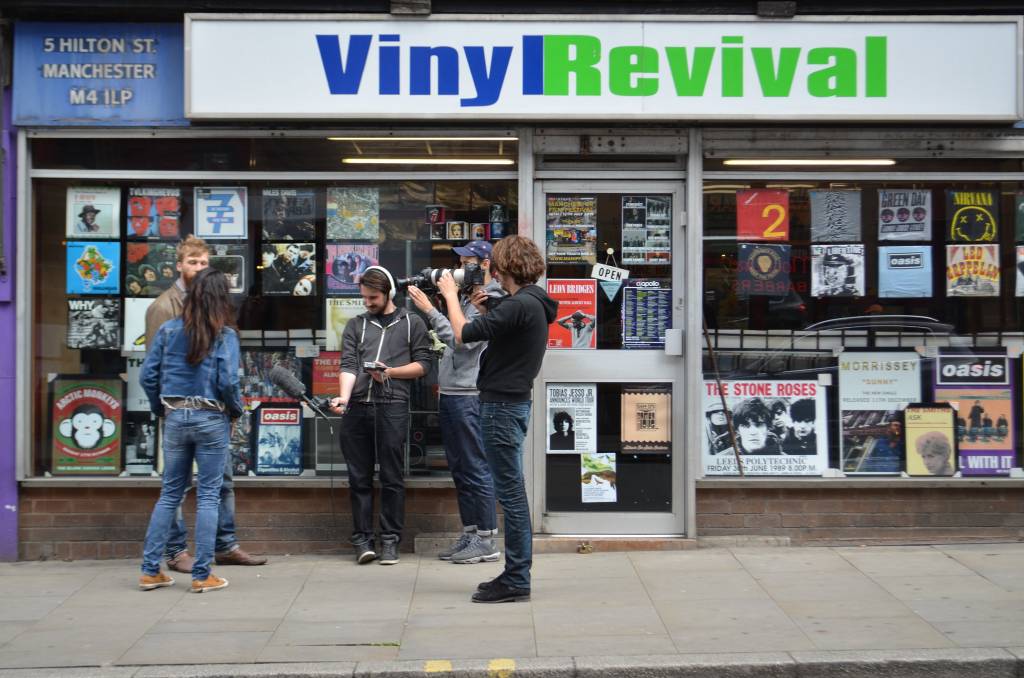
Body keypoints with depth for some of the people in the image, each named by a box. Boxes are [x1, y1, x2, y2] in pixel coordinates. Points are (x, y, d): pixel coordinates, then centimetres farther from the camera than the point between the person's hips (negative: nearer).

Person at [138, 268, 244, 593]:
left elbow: (148, 376, 2)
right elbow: (228, 381, -14)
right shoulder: (225, 335, -8)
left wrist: (160, 409, 15)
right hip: (211, 419, -3)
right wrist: (236, 410, 3)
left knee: (169, 494, 14)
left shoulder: (168, 329, 2)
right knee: (208, 496, 4)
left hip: (175, 418, 4)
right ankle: (202, 575, 7)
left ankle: (150, 571, 15)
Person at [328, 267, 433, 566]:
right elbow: (348, 365, 6)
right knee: (359, 477, 4)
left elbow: (422, 364, 8)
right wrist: (343, 396, -12)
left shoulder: (412, 323, 14)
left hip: (392, 406, -2)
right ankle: (362, 540, 10)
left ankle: (390, 540, 6)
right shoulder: (355, 325, 19)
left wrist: (390, 372, -7)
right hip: (357, 407, 2)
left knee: (391, 477, -1)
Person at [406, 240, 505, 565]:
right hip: (450, 393, 10)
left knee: (476, 470, -4)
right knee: (460, 469, 14)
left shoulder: (489, 302, -12)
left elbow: (462, 340, -21)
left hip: (469, 396, -10)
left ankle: (486, 542, 2)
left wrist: (429, 309, -18)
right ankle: (469, 534, 22)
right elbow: (447, 335, 15)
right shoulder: (466, 297, 17)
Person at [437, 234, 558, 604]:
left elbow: (464, 334, -19)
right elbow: (494, 331, 19)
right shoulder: (532, 303, 13)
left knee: (510, 493, -5)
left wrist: (451, 295, -5)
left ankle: (515, 581, 1)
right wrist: (478, 307, 9)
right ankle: (516, 574, 23)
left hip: (503, 406, -11)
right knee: (512, 492, 15)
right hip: (513, 403, 11)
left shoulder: (519, 305, -19)